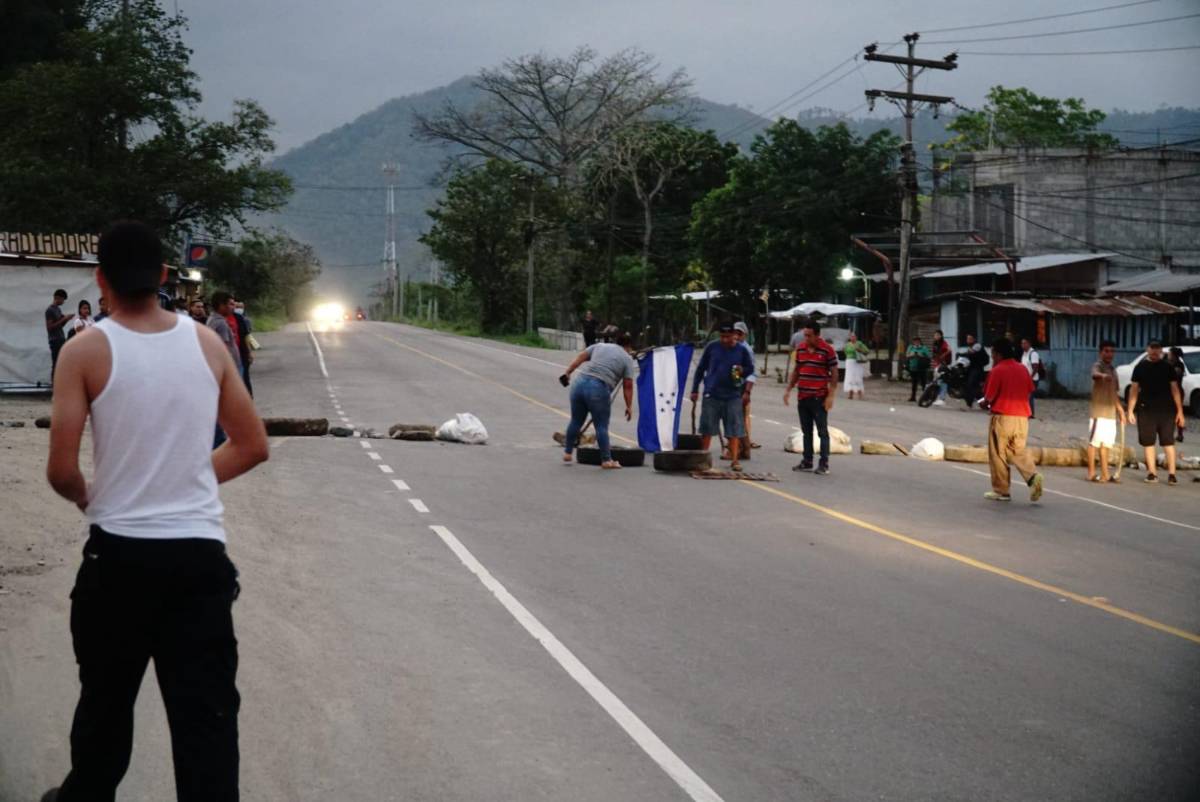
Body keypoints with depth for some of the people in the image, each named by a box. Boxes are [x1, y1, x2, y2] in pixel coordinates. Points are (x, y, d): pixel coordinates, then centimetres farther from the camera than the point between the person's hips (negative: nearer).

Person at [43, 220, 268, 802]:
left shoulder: (87, 350, -8)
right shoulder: (208, 343, 1)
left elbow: (61, 470, -11)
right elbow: (253, 447, 7)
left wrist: (87, 497, 11)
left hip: (119, 552, -1)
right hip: (201, 552, 1)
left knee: (105, 700, 19)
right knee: (207, 713, 2)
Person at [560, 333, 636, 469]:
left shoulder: (599, 345, 22)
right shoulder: (627, 359, 10)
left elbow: (580, 357, 15)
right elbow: (628, 385, 6)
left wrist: (568, 372, 18)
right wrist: (629, 406, 10)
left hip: (580, 383, 5)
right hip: (599, 389, -5)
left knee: (576, 421, 17)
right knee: (601, 426, 3)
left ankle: (567, 452, 26)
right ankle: (606, 460, 6)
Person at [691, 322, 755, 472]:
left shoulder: (742, 351, 2)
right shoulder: (711, 347, 2)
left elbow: (751, 373, 9)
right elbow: (700, 369, 9)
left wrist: (747, 392, -5)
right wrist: (695, 390, 8)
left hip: (733, 396, 0)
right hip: (711, 395, 0)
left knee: (734, 430, -1)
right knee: (707, 429, 4)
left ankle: (734, 460, 4)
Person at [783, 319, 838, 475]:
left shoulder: (827, 350, -9)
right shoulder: (800, 348, 8)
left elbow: (834, 374, -8)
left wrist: (831, 395, -13)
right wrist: (788, 390, 11)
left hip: (819, 398, -6)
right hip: (802, 397, 6)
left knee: (822, 431, 0)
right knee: (806, 431, 12)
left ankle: (824, 464, 2)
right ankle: (807, 461, 20)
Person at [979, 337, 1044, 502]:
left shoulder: (997, 370, -10)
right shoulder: (1023, 369, 8)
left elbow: (989, 397, -10)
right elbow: (1028, 392, 12)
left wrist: (983, 404, 11)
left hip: (1002, 417, -6)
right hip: (1022, 417, 6)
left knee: (998, 455, 6)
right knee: (1018, 451, 15)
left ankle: (1001, 491, 10)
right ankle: (1033, 477, -10)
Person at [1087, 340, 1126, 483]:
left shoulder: (1112, 369, 18)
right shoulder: (1098, 366, -8)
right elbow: (1094, 374, -35)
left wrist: (1120, 410, 22)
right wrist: (1102, 376, -58)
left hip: (1110, 412, 8)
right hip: (1098, 411, -8)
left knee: (1106, 443, 9)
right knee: (1094, 442, -5)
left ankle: (1105, 474, 11)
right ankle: (1091, 473, -2)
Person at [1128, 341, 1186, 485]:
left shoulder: (1167, 367, 4)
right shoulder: (1140, 367, 6)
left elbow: (1174, 389, 2)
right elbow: (1134, 389, 8)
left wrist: (1180, 410, -4)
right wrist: (1131, 410, 1)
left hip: (1166, 409, -1)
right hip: (1146, 410, 1)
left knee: (1168, 441, -5)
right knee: (1148, 442, 4)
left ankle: (1171, 474, -4)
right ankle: (1152, 472, 12)